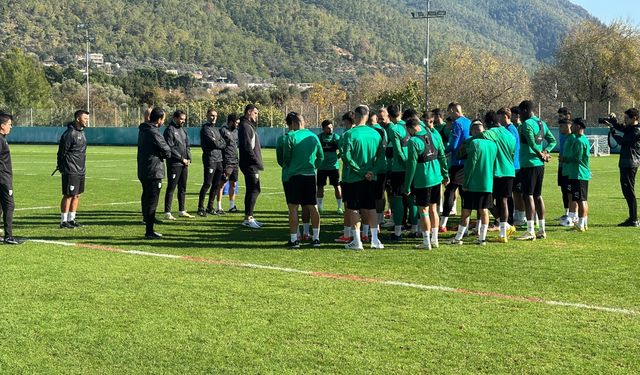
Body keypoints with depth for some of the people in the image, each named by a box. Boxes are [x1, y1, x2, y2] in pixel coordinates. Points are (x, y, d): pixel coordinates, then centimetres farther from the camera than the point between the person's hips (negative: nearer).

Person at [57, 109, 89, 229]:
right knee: (68, 196, -4)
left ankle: (71, 219, 19)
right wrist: (61, 168, -8)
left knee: (77, 195, 11)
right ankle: (64, 221, 2)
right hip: (70, 171, -9)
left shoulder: (81, 131, 13)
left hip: (81, 170, 9)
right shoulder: (70, 133, -16)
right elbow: (62, 152, -14)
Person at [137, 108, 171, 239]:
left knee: (146, 199, 15)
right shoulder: (154, 133, -19)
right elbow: (167, 151, -12)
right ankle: (150, 232, -2)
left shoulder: (143, 129, 10)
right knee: (152, 201, -5)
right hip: (153, 172, -10)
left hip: (143, 171, 10)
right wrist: (165, 155, 7)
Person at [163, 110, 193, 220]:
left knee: (183, 188, 13)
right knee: (171, 188, -6)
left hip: (184, 164, 8)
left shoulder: (183, 130, 16)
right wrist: (181, 158, -13)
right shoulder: (170, 130, -9)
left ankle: (182, 211, 21)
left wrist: (189, 159, 4)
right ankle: (167, 212, -4)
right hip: (174, 164, -8)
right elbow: (170, 148, -15)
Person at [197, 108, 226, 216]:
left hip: (219, 159, 8)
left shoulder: (216, 129, 21)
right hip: (210, 159, -8)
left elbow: (224, 143, 13)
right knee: (207, 184, -9)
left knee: (216, 184, 9)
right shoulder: (205, 129, -7)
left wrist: (217, 143, -3)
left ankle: (210, 207, 16)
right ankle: (200, 208, -4)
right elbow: (215, 144, -15)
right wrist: (220, 144, 2)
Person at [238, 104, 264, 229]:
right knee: (254, 190, -10)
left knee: (253, 190, 13)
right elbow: (247, 148, -21)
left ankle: (249, 217, 18)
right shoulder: (244, 126, -13)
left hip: (252, 165, 10)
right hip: (250, 165, -10)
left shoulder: (249, 126, 19)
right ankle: (248, 218, -8)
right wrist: (258, 162, -20)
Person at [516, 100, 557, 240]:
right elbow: (553, 140, 16)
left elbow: (532, 144, -21)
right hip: (540, 165, 8)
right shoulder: (542, 124, 14)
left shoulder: (526, 124, -13)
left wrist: (541, 155, -6)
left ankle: (530, 231, -9)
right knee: (538, 196, 14)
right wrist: (545, 152, 3)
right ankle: (542, 230, 17)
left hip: (529, 164, -8)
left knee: (528, 196, -7)